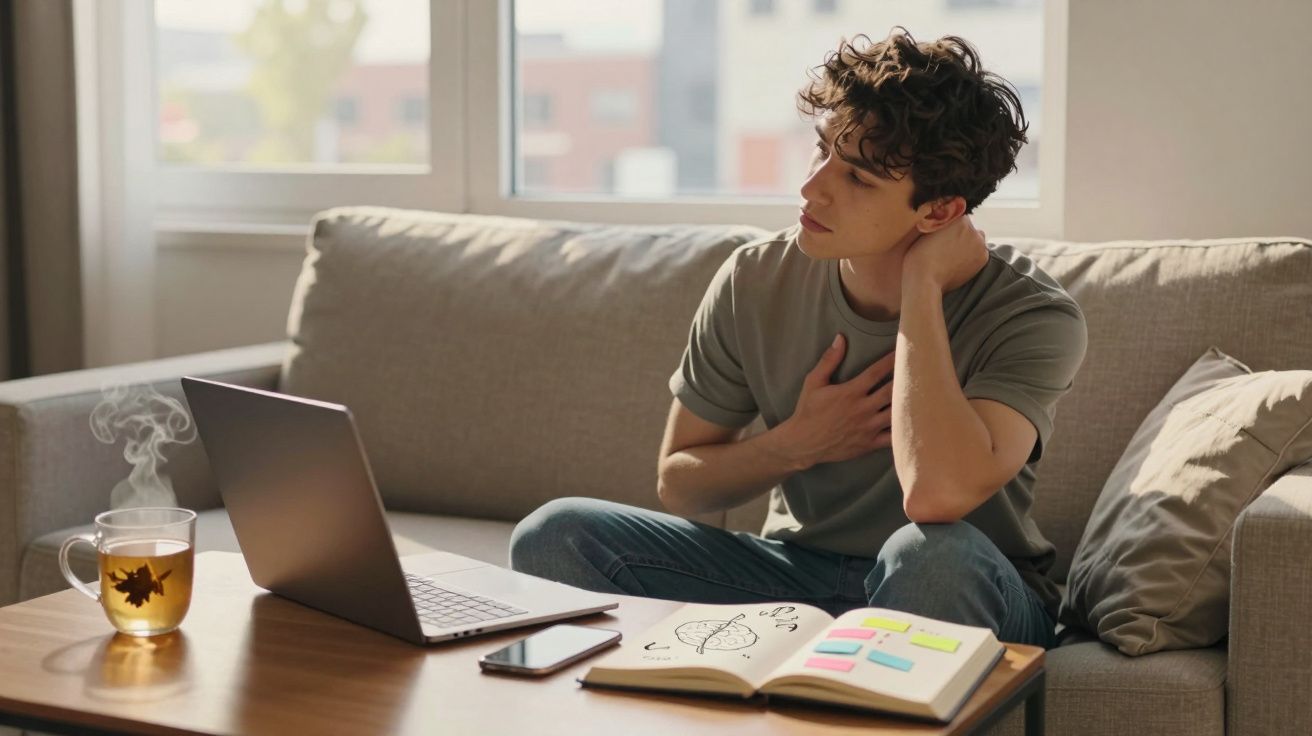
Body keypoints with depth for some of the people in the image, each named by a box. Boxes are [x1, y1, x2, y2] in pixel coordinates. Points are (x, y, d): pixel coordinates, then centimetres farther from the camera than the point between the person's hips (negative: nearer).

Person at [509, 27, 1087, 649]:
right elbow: (677, 485, 6)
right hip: (795, 569, 4)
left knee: (932, 552, -40)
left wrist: (922, 284, -28)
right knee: (555, 535, -16)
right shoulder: (756, 283, -7)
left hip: (962, 598, -3)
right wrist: (796, 445, -14)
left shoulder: (1033, 317, -19)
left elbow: (937, 494, -39)